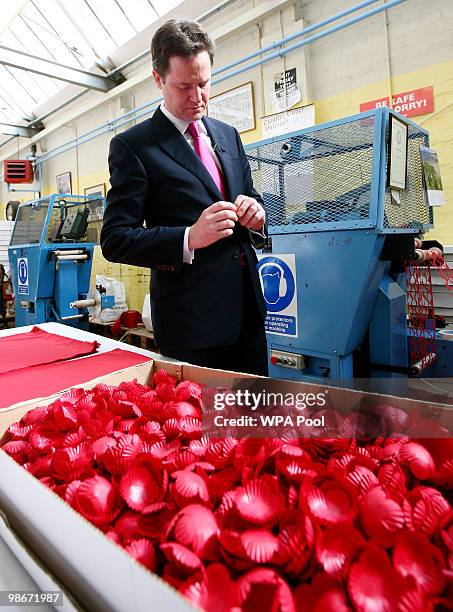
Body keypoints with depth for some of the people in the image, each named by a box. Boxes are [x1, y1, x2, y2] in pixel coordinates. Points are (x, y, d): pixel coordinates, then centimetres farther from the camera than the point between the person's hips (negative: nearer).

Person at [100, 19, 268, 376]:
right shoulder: (132, 146, -5)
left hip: (248, 307, 6)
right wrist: (189, 239, -25)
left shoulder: (228, 135, 13)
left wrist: (255, 213, -6)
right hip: (190, 319, -6)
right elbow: (114, 240, -10)